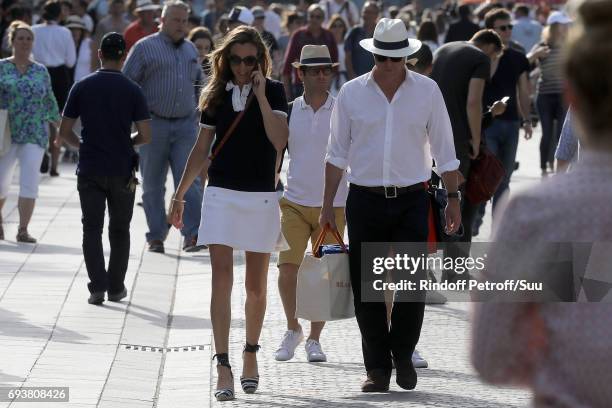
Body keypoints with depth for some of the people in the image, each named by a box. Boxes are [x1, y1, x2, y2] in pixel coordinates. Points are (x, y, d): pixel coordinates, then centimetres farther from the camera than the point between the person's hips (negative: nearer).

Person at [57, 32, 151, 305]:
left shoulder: (82, 87, -2)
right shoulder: (132, 90, -5)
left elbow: (65, 132, -1)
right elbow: (145, 136, -8)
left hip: (90, 169, 0)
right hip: (122, 170, 0)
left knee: (92, 229, 3)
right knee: (119, 230, 14)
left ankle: (97, 286, -10)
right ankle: (116, 287, 17)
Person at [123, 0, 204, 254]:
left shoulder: (191, 50, 14)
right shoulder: (145, 48, 0)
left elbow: (199, 82, 28)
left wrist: (195, 107, 19)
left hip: (185, 126, 3)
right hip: (154, 125, -3)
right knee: (153, 184, 5)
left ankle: (192, 235, -12)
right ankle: (156, 237, 12)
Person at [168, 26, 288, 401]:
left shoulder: (273, 91, -2)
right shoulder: (217, 95, 6)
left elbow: (280, 140, -17)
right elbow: (202, 149, 12)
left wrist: (260, 96, -18)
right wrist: (180, 194, 13)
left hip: (261, 197, -1)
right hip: (221, 194, 2)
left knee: (256, 285, 8)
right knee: (222, 279, -7)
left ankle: (251, 356, 26)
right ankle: (223, 367, -10)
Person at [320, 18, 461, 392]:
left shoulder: (427, 91, 2)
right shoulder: (352, 93, 3)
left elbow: (444, 150, 8)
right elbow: (337, 153, 8)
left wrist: (453, 199, 7)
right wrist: (328, 204, 6)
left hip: (412, 200, -1)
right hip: (365, 201, 1)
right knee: (366, 288, 1)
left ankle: (403, 355, 14)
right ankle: (377, 368, 11)